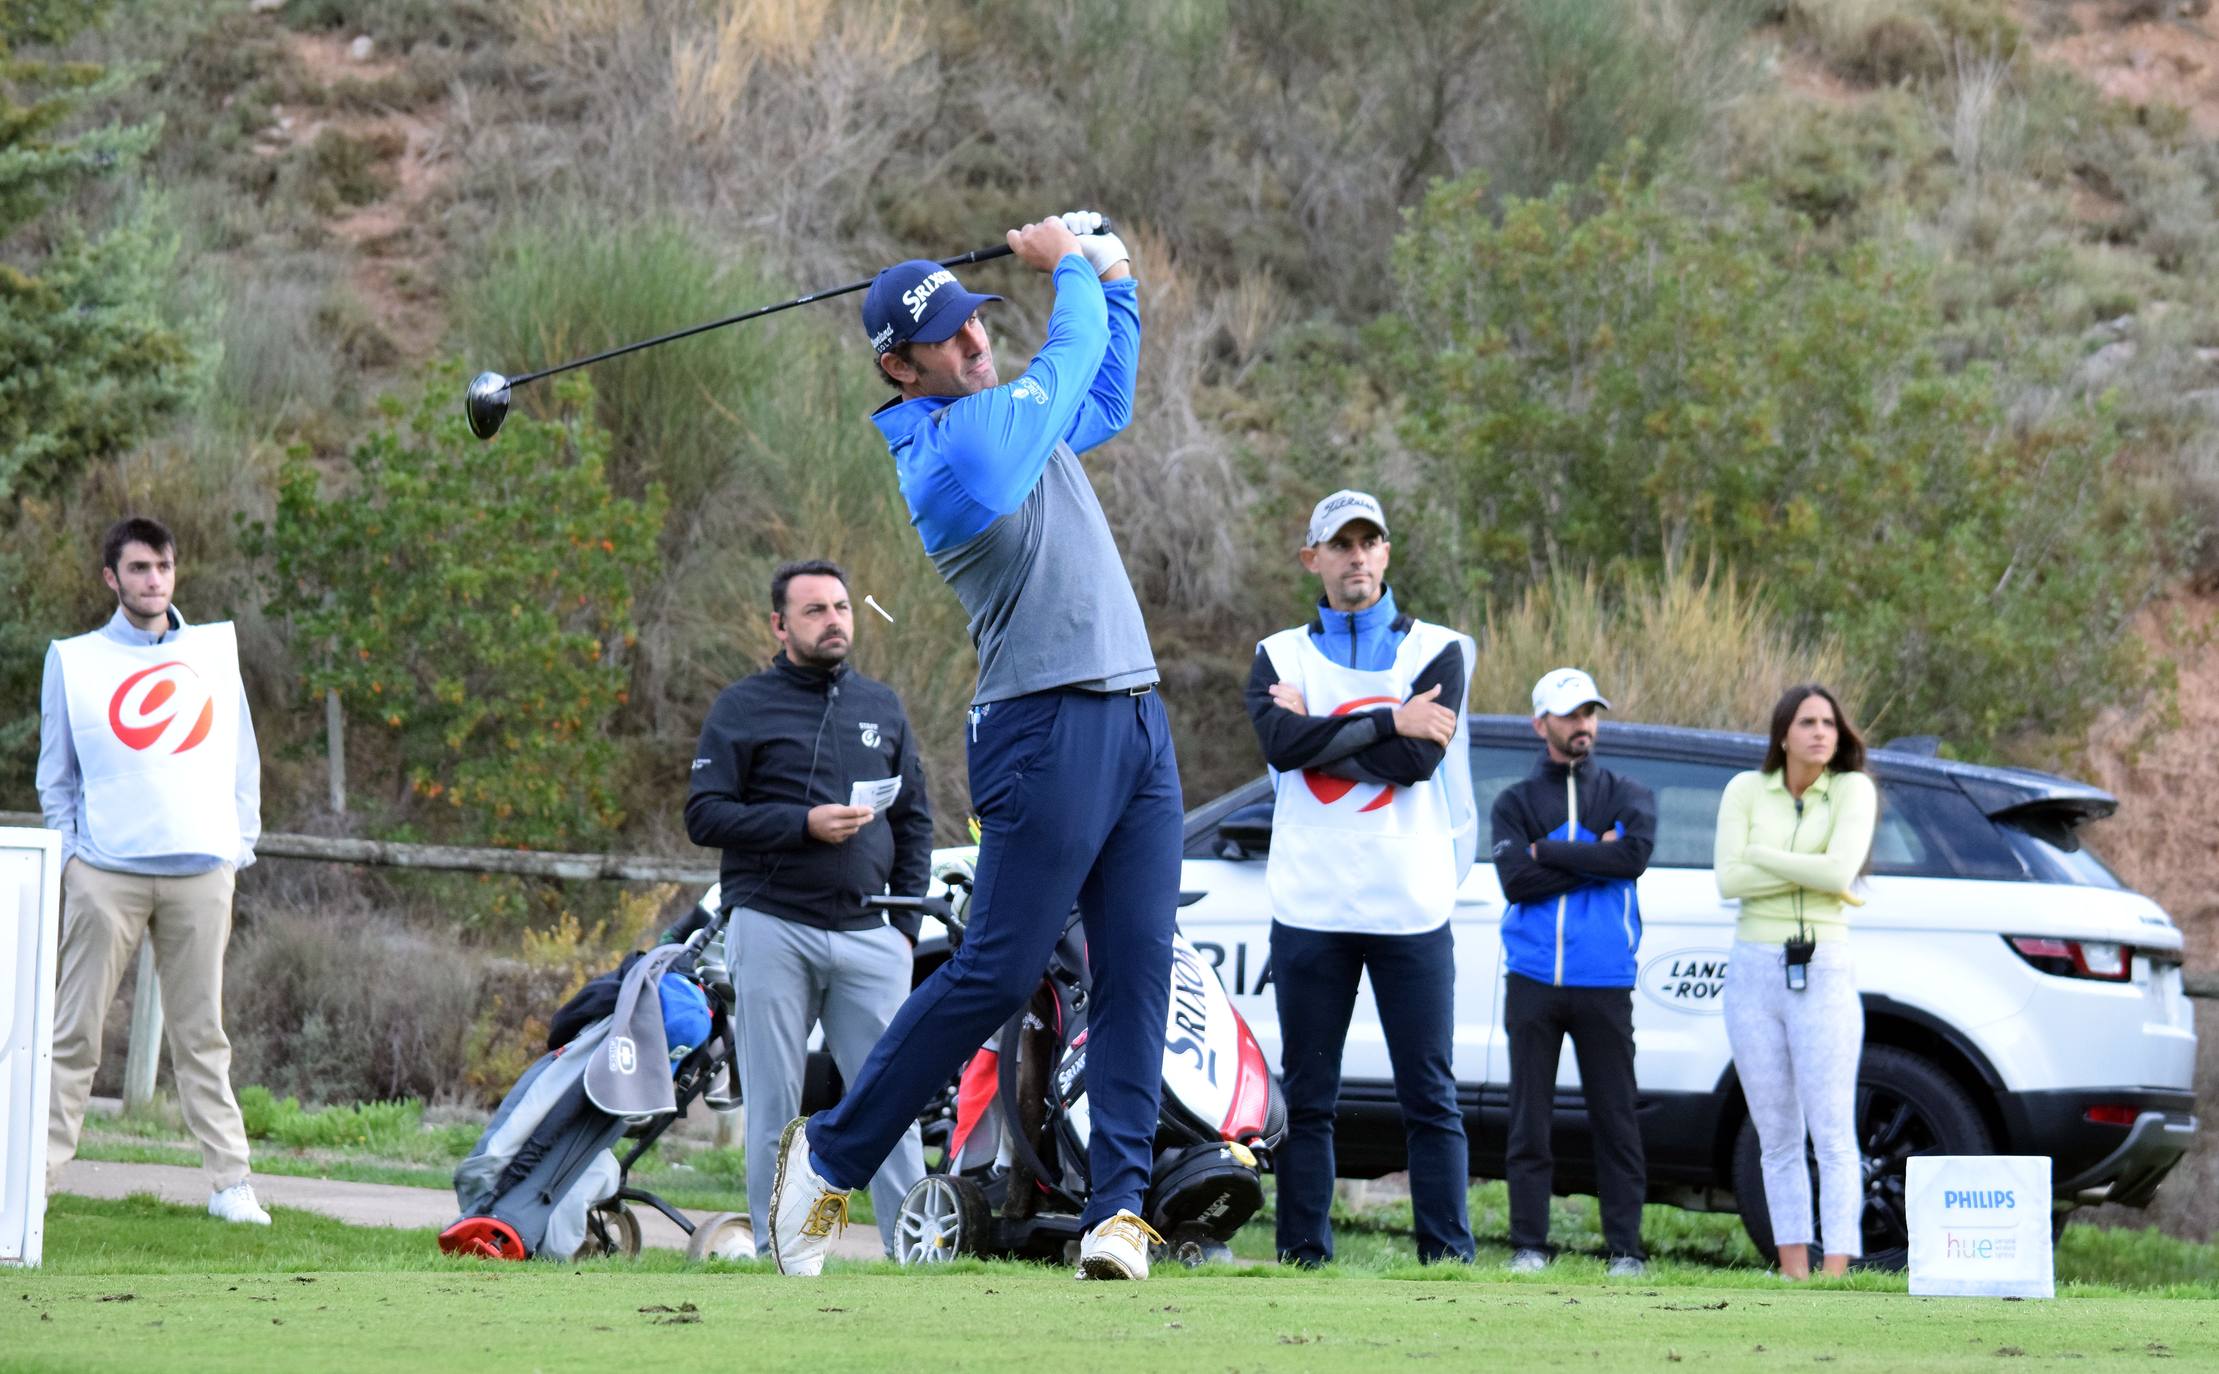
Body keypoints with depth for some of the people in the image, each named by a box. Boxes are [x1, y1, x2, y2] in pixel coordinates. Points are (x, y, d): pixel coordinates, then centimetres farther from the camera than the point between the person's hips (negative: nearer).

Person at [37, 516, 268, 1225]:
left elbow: (242, 762, 14)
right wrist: (69, 850, 0)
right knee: (75, 1034, -3)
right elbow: (56, 775, 10)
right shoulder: (75, 660, 9)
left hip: (201, 872, 1)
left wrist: (239, 844, 5)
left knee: (203, 1036, 3)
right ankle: (39, 1172, -2)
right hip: (105, 872, -1)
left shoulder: (216, 651, 13)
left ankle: (230, 1182, 2)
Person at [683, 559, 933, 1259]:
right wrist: (804, 825, -15)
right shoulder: (744, 707, 5)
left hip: (869, 936, 3)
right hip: (774, 932, -3)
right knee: (773, 1111, -1)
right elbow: (705, 815, -4)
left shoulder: (881, 706, 16)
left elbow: (915, 821, 19)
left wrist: (906, 925, 8)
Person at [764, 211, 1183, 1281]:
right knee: (997, 972, -9)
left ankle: (1118, 1205, -4)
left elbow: (1105, 402, 38)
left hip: (1136, 723, 9)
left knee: (1137, 972, -1)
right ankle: (830, 1154, 4)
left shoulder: (1014, 417, 17)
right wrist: (1072, 269, 17)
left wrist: (1115, 282, 26)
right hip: (1048, 730, -9)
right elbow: (1072, 361, -1)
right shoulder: (951, 445, -11)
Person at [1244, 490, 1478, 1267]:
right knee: (1307, 1095, 2)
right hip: (1310, 910, 1)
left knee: (1430, 1098, -2)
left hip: (1411, 910, -1)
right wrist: (1389, 721, -11)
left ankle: (1448, 1253, -2)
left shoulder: (1437, 651, 8)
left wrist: (1317, 732, -6)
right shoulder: (1280, 656, 11)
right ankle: (1303, 1254, 6)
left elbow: (1419, 760, -9)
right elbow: (1282, 745, -10)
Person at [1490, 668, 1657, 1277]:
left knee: (1615, 1118, -1)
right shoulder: (1516, 802, 10)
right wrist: (1595, 861, -8)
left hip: (1605, 982, 0)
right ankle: (1529, 1245, 3)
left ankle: (1625, 1249, 2)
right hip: (1533, 980, 0)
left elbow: (1635, 855, -10)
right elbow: (1515, 881, -6)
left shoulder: (1626, 796, 11)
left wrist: (1550, 851, -8)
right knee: (1530, 1118, 0)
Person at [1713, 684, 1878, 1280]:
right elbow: (1728, 880, -6)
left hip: (1823, 973, -3)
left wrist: (1763, 855, -7)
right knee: (1777, 1137, 5)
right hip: (1753, 971, 3)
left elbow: (1839, 872, -16)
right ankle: (1792, 1271, 8)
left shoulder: (1853, 790, -2)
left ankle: (1836, 1271, -16)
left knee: (1832, 1133, -11)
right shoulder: (1746, 790, 4)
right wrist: (1809, 871, -11)